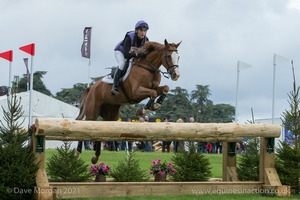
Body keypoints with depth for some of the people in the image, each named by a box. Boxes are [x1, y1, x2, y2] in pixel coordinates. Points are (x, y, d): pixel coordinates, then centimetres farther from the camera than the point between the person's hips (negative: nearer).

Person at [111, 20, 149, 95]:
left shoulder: (146, 40, -22)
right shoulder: (129, 37, -38)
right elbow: (126, 55, -44)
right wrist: (136, 54, -61)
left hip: (132, 53, 6)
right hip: (120, 51, -6)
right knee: (123, 64, -32)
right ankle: (114, 86, -30)